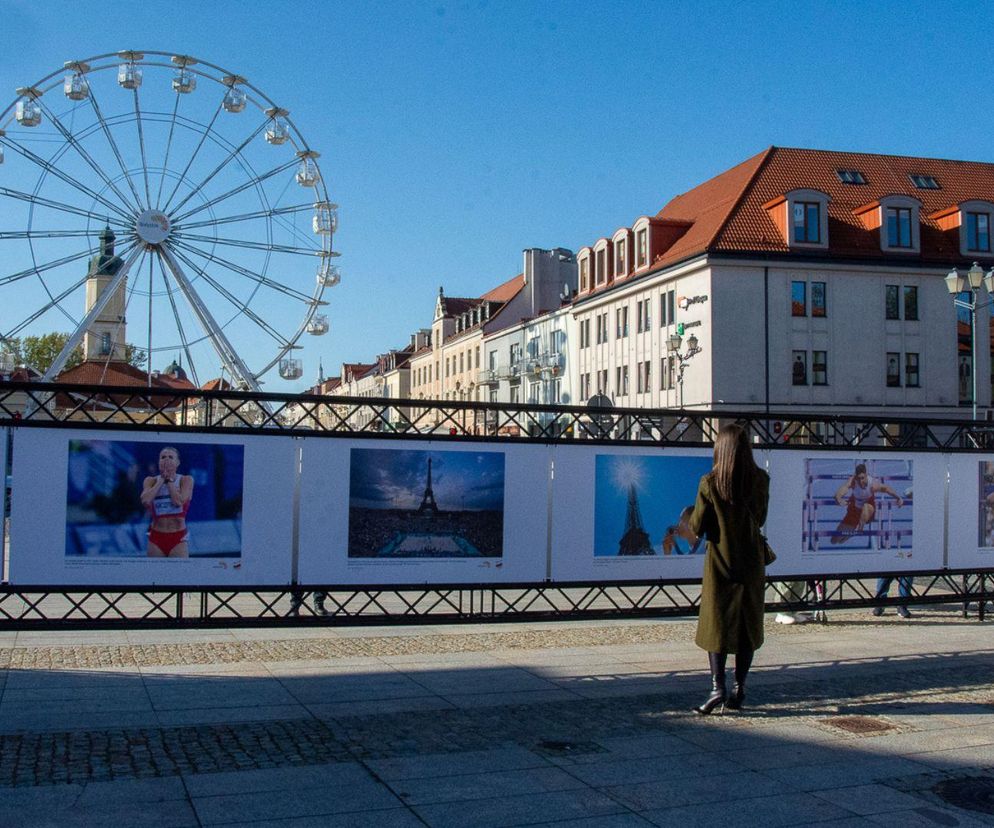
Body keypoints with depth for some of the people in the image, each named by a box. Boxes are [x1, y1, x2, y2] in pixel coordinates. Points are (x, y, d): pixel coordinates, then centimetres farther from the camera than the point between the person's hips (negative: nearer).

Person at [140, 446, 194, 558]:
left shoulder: (186, 480, -2)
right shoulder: (151, 481, 4)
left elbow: (179, 501, -19)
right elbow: (145, 501, -15)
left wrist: (170, 480, -7)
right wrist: (161, 479, -7)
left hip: (178, 537, -2)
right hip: (156, 537, 3)